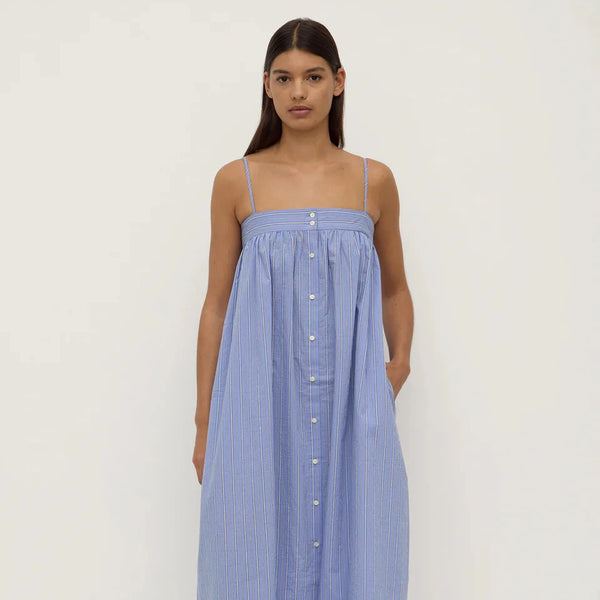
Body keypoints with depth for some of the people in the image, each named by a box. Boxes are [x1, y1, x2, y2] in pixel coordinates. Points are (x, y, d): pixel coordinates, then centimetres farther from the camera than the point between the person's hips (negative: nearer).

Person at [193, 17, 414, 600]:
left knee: (353, 544, 7)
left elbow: (395, 289, 17)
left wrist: (400, 359, -2)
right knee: (258, 548, 6)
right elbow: (216, 304, 5)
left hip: (350, 402, 1)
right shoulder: (237, 181, 2)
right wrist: (204, 421, 6)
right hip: (260, 401, -1)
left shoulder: (374, 180, 5)